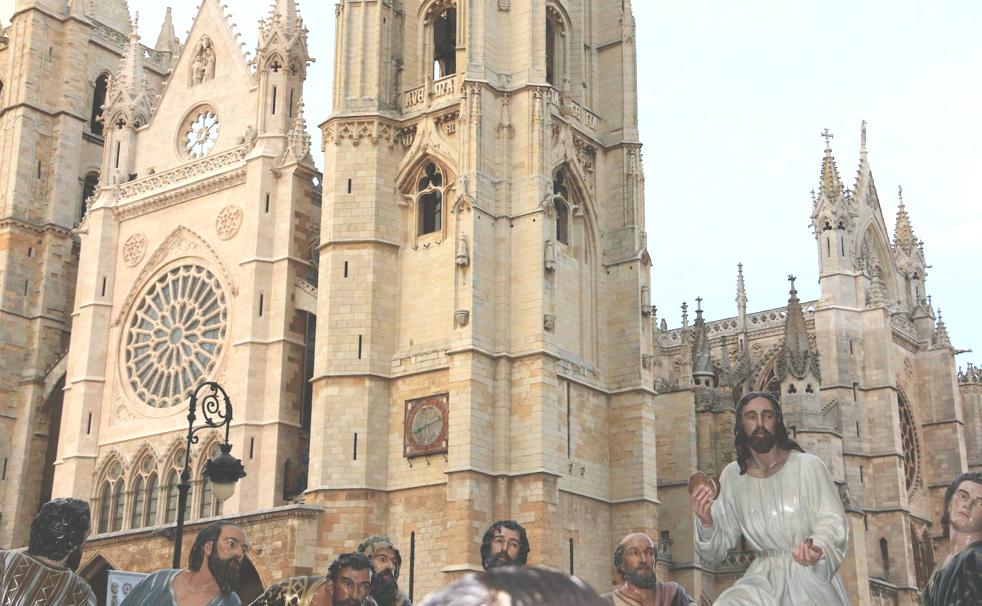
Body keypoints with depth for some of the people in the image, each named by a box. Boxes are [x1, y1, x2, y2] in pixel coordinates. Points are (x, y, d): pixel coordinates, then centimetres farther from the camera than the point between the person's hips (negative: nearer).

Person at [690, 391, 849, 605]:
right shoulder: (732, 476, 3)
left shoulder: (808, 466, -8)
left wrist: (817, 549, -33)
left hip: (811, 579, -2)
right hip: (764, 579, 2)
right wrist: (706, 522, -18)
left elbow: (833, 523, -11)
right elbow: (715, 550, 4)